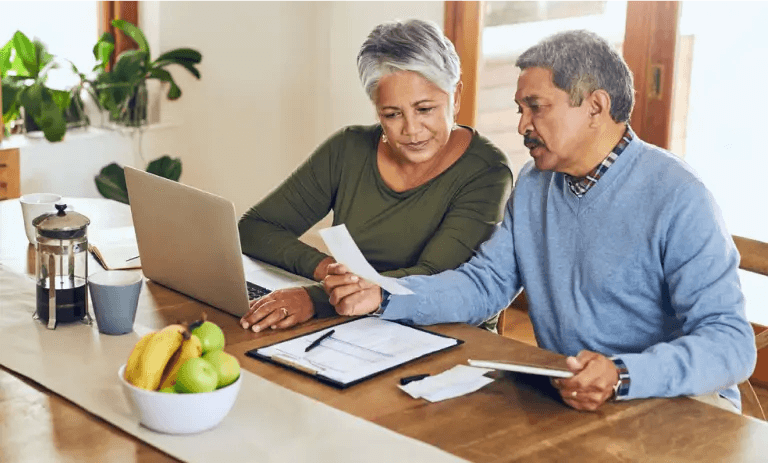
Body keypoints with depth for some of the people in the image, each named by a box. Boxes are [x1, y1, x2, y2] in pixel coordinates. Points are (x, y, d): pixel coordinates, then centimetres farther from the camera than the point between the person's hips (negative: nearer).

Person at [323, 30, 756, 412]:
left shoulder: (676, 199, -15)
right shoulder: (534, 185, 10)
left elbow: (731, 342, -21)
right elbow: (485, 282, 11)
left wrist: (621, 377, -37)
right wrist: (383, 296, -5)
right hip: (560, 393, 5)